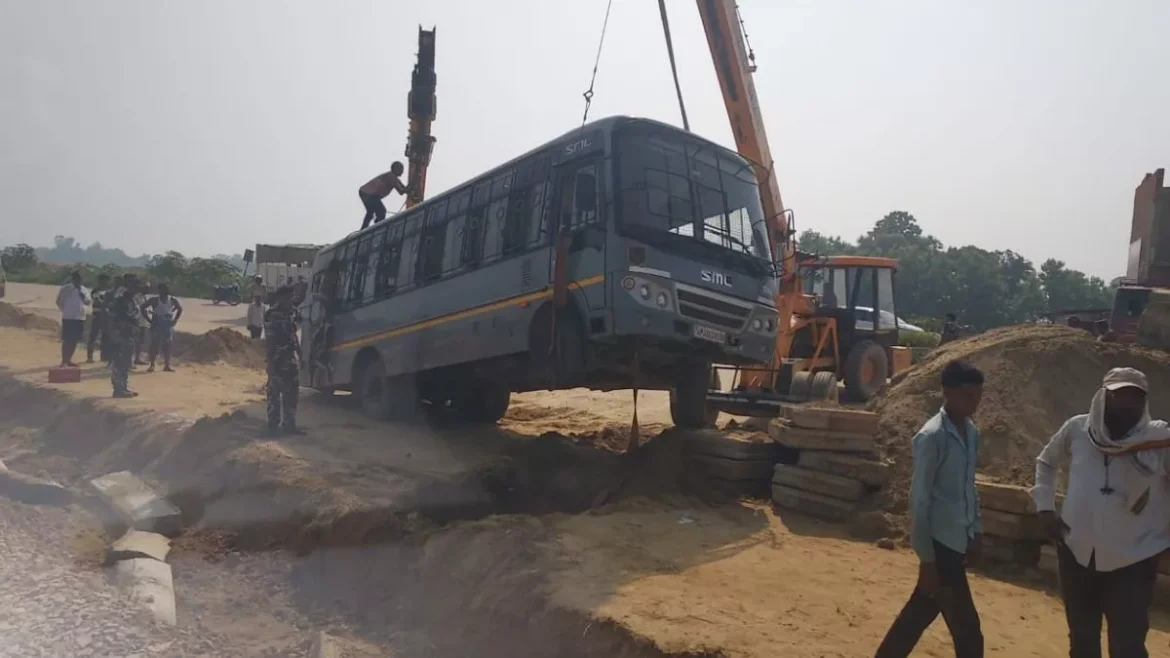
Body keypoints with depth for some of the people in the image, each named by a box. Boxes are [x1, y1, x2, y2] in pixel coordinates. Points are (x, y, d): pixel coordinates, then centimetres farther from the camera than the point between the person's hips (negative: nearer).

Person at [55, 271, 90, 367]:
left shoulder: (83, 289, 11)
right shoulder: (65, 289, -4)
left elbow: (88, 302, 8)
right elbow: (59, 302, 0)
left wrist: (83, 296, -8)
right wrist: (65, 310, -1)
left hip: (80, 318, 5)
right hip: (68, 318, -5)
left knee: (75, 340, 10)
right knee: (67, 340, -5)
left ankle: (68, 360, 19)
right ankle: (63, 361, -2)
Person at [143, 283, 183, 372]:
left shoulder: (173, 301, -1)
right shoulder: (154, 300, -9)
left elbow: (180, 309, 14)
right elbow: (142, 308, -7)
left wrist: (175, 320, 4)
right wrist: (149, 320, -9)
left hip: (168, 325, 3)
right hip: (156, 325, -3)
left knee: (167, 346, 6)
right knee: (154, 345, -3)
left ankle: (167, 365, 13)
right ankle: (152, 365, 5)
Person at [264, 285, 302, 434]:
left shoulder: (292, 312, 8)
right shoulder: (271, 315, -13)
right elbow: (270, 341, -15)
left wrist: (299, 355, 15)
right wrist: (270, 362, -18)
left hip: (291, 359, 8)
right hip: (277, 360, -8)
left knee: (291, 392, 11)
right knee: (274, 393, 2)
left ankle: (289, 424, 19)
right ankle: (274, 424, 9)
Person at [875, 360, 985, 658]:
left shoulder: (971, 432, 7)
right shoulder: (932, 437, -19)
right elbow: (919, 500, -18)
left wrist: (976, 531, 15)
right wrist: (926, 558, -16)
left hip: (958, 539, 8)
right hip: (940, 541, -8)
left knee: (922, 610, 19)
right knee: (967, 628, 0)